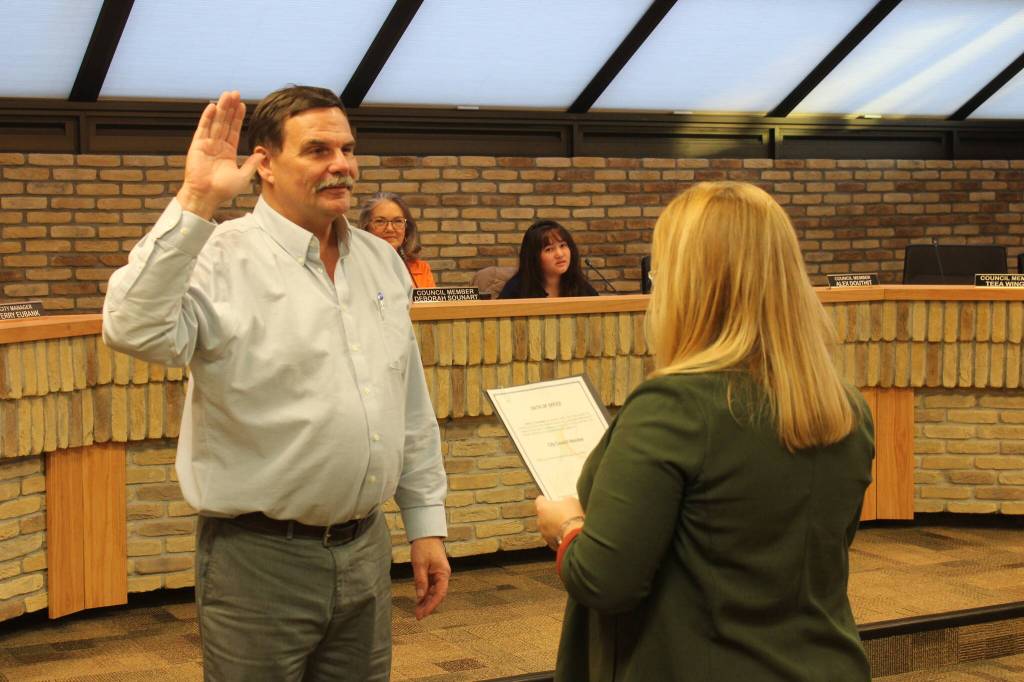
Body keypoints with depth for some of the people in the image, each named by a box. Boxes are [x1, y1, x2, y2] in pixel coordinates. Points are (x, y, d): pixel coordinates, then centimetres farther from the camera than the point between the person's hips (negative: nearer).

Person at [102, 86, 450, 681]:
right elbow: (135, 331, -30)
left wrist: (427, 521, 13)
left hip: (366, 550, 6)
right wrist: (195, 204, -30)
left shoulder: (382, 261, 10)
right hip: (260, 558, -6)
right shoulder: (222, 258, -10)